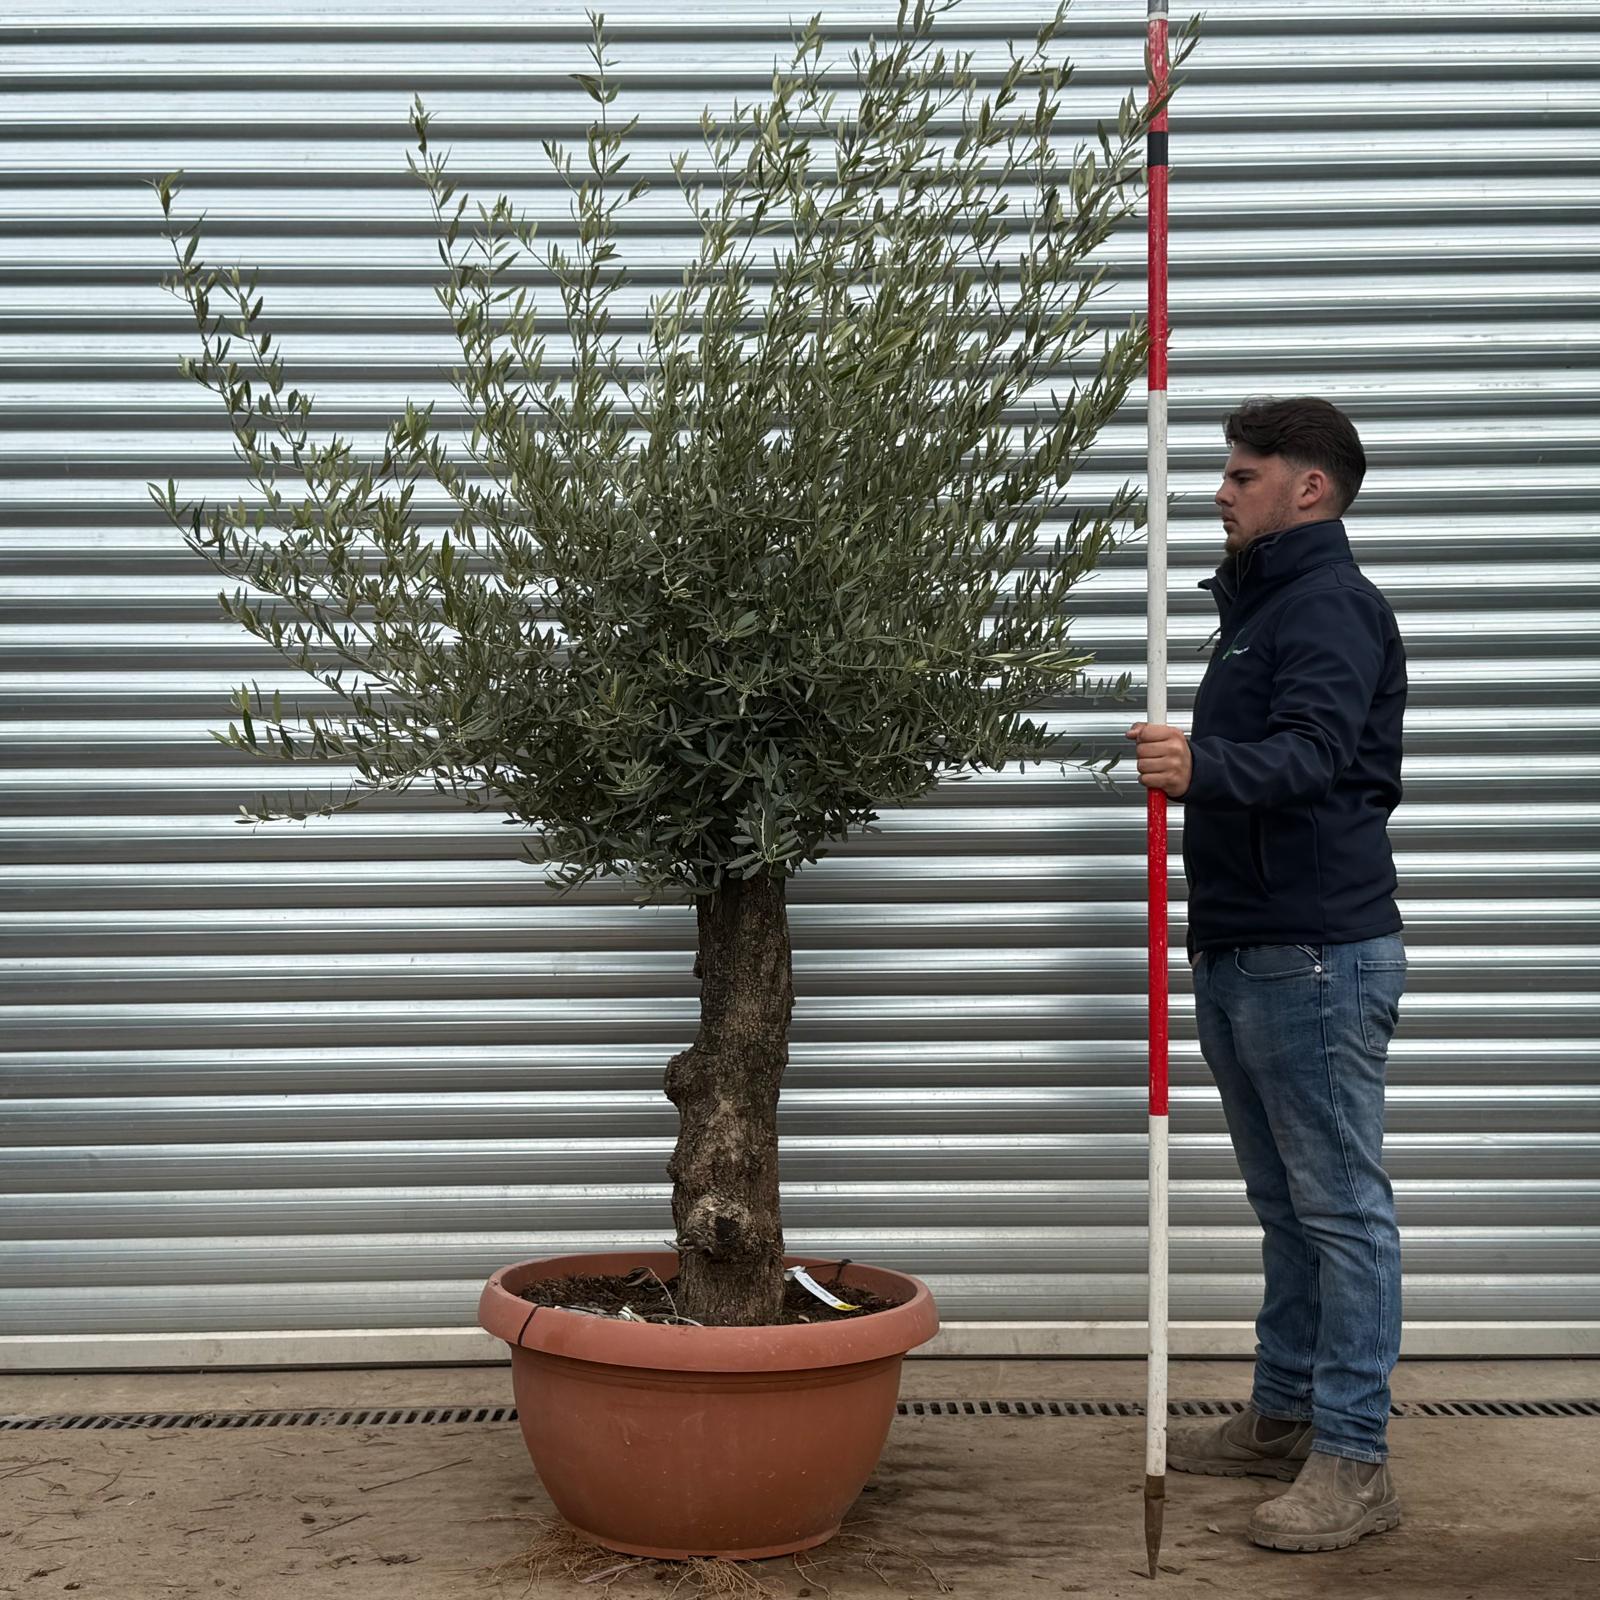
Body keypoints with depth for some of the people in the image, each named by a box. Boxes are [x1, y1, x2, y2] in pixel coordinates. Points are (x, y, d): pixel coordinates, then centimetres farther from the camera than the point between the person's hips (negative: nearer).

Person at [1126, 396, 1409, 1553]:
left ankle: (1354, 1459, -1)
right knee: (1286, 1203, 16)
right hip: (1243, 952, 10)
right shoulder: (1263, 603, 20)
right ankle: (1285, 1416, 26)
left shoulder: (1332, 607, -13)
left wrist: (1206, 766, -44)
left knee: (1342, 1205, -5)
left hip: (1317, 955, -10)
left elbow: (1312, 750, -29)